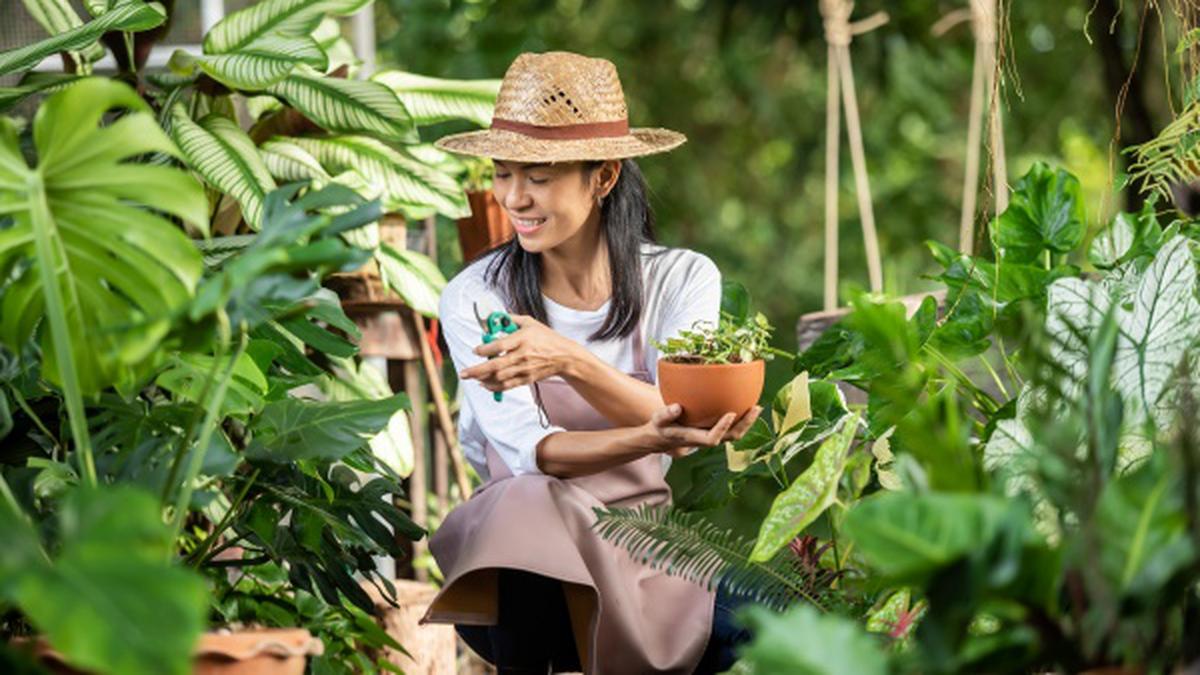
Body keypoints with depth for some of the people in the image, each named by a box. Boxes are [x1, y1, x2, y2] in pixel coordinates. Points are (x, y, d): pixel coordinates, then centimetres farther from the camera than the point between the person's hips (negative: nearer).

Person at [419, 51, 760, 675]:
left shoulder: (682, 279, -1)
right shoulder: (474, 300, -5)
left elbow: (680, 427, -14)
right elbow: (531, 453, -16)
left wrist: (571, 361, -32)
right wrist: (647, 440, -36)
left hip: (646, 538, 1)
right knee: (530, 507, -36)